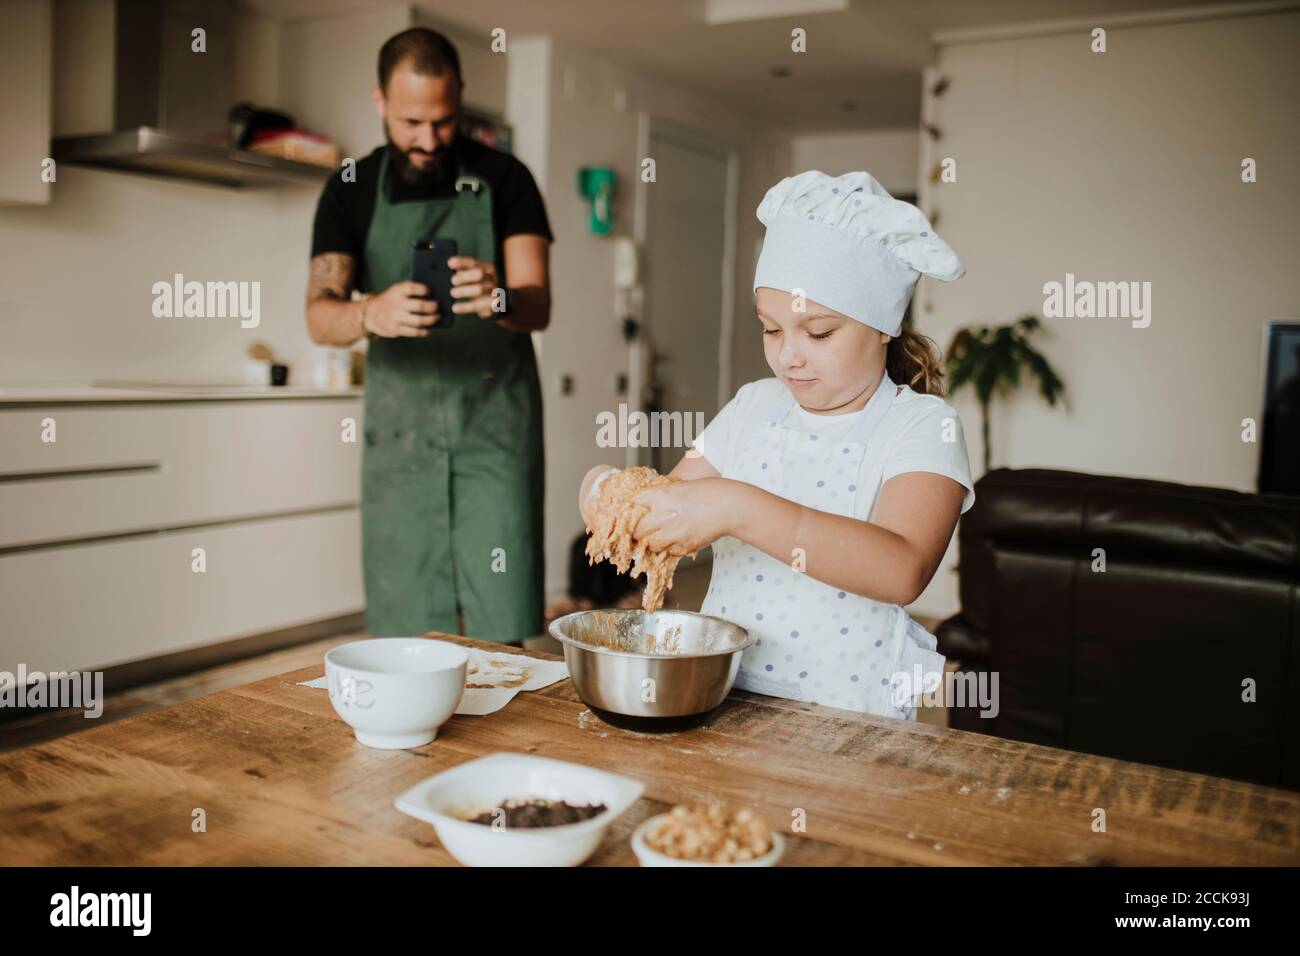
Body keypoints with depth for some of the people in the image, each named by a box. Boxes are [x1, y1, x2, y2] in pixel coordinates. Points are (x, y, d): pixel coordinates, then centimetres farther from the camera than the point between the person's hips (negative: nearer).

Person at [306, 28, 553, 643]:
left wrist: (500, 299, -32)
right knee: (407, 628, 5)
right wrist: (371, 314, -32)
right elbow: (319, 316, -8)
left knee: (497, 628, -5)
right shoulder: (351, 192, 4)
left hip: (495, 414, -1)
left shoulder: (504, 179, 0)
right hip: (400, 423, 2)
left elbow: (539, 306, -7)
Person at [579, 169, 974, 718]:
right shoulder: (754, 406, 11)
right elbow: (677, 520, 13)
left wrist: (738, 509, -30)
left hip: (848, 717, -3)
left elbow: (903, 571, -23)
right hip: (719, 699, 4)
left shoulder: (923, 425, -6)